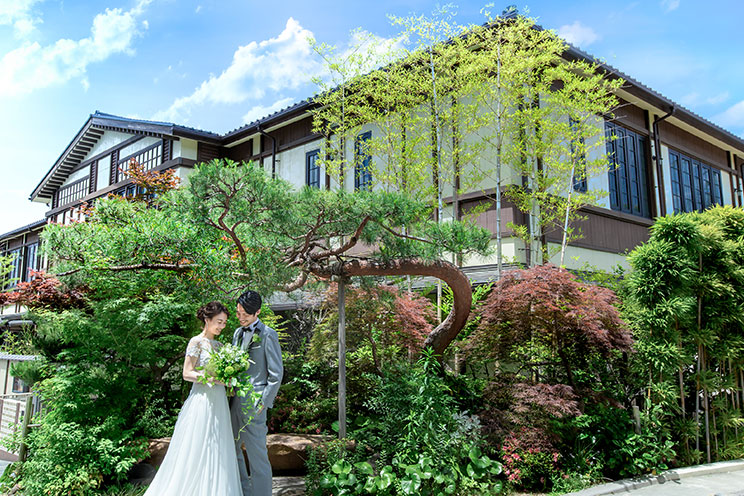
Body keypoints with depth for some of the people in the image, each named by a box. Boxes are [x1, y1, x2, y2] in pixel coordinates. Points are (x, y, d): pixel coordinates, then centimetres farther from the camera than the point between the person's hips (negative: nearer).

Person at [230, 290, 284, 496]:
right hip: (234, 400, 8)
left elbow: (276, 373, -10)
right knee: (232, 451, 18)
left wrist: (263, 403, -13)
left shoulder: (267, 334, -8)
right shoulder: (238, 333, 14)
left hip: (253, 403, -8)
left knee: (257, 455, -2)